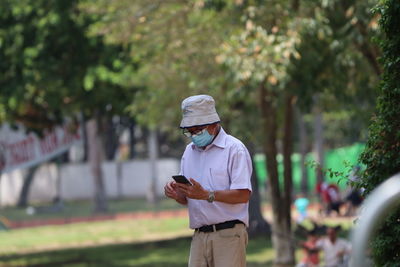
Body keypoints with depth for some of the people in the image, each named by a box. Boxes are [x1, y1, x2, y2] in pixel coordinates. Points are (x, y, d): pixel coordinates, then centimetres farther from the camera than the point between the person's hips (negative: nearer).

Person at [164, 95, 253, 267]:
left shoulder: (234, 149, -4)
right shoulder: (189, 152, 18)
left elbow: (243, 195, -13)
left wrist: (207, 195, -23)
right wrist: (176, 193, -3)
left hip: (228, 234, -6)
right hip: (199, 235, 6)